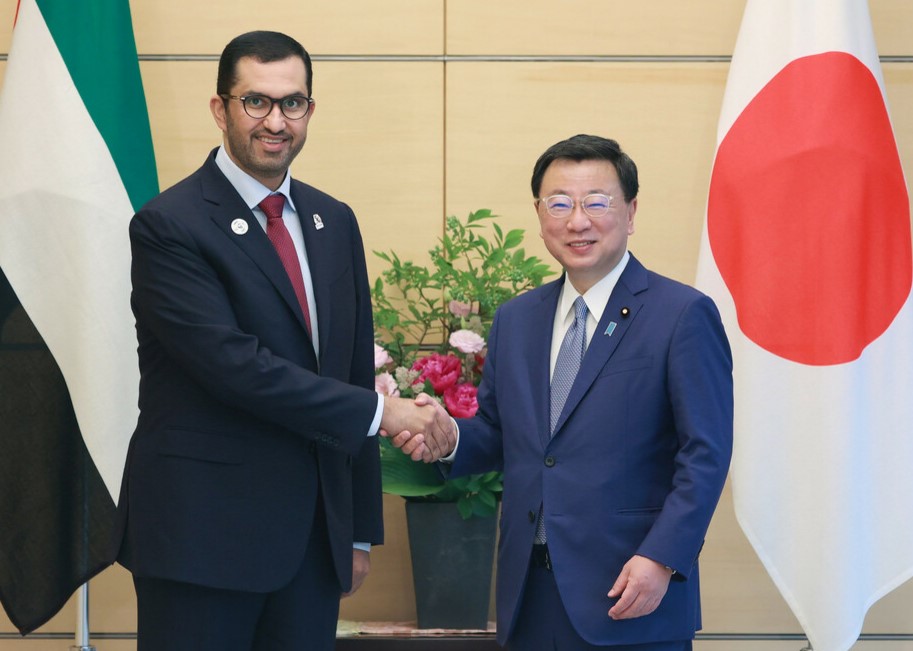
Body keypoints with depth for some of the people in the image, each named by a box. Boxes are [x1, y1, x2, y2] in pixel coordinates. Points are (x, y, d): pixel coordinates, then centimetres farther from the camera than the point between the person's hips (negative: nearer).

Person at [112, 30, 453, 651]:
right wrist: (378, 412, -15)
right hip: (203, 534, -6)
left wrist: (361, 530, 14)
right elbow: (234, 364, -19)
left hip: (315, 531, 6)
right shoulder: (169, 226, -9)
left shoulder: (334, 222, 12)